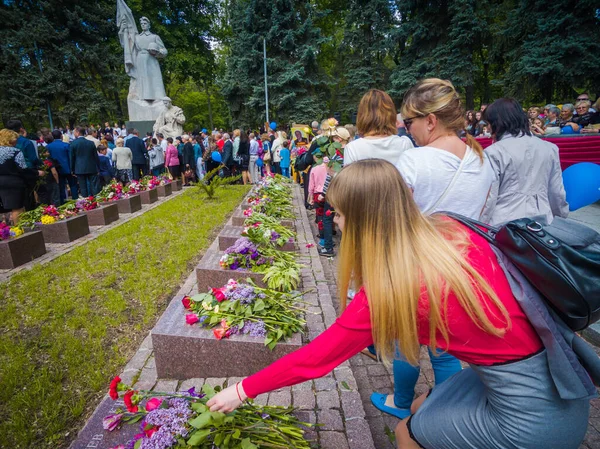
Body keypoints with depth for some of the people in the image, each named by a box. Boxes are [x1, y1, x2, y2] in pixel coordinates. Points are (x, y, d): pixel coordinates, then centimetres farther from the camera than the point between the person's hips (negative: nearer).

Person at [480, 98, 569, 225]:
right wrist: (561, 217, 25)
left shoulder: (494, 152, -11)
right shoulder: (549, 148, 5)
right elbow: (557, 192, 10)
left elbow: (489, 197, -10)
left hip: (504, 223, -5)